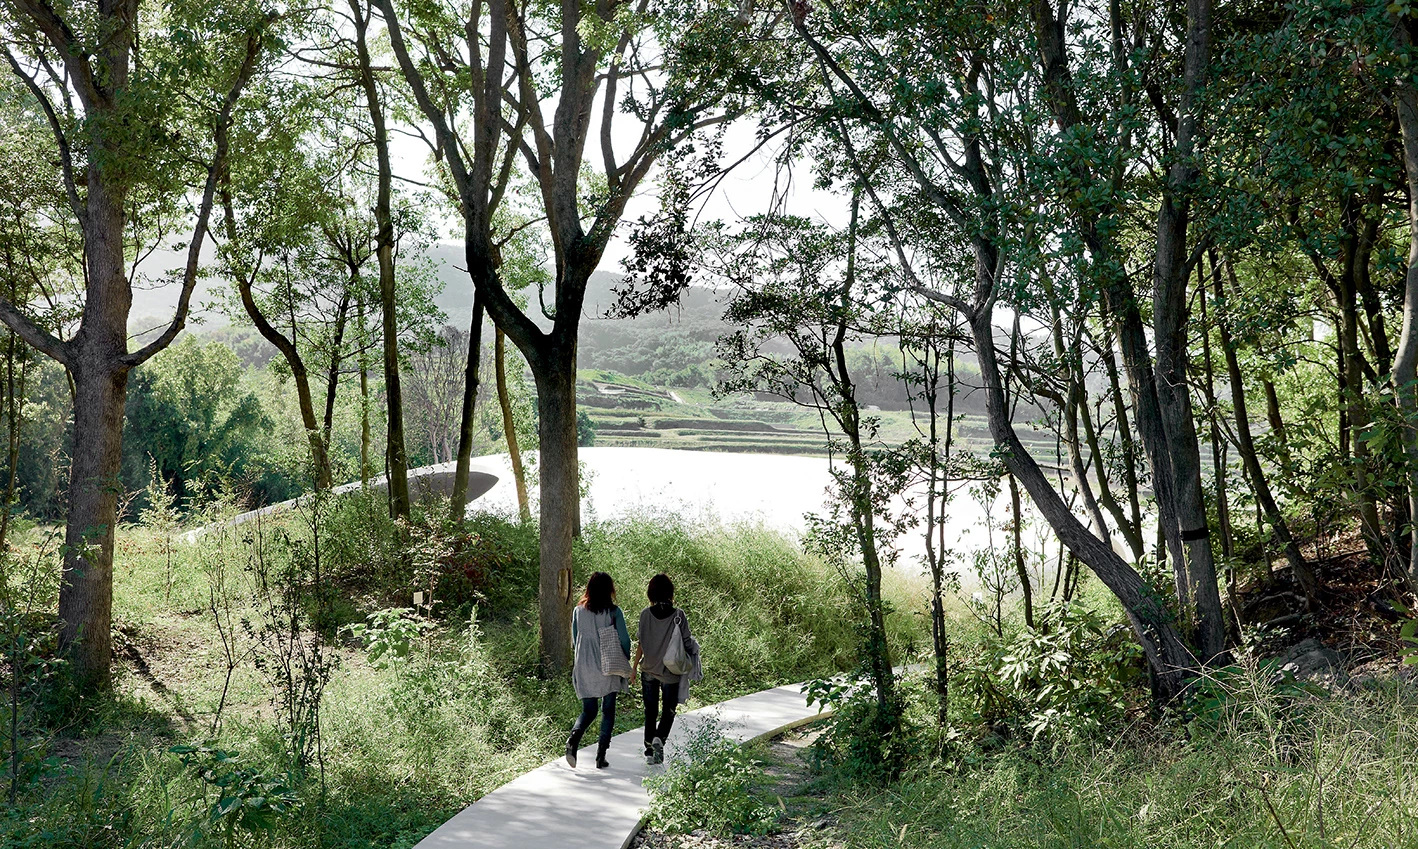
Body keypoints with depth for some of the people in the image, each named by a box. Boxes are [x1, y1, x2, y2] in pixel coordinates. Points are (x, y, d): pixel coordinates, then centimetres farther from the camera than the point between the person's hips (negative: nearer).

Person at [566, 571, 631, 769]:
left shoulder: (578, 611, 1)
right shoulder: (613, 612, -8)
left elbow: (575, 640, 9)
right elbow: (624, 639, -7)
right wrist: (625, 661, 8)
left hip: (584, 669, 3)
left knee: (588, 711, 13)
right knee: (608, 712, 10)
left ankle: (573, 738, -16)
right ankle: (601, 756, 5)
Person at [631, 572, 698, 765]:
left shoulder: (646, 614, -7)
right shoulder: (678, 615, -12)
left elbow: (641, 644, -4)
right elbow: (686, 643, -8)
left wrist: (634, 666, 6)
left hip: (649, 671, 2)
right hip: (670, 671, -2)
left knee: (650, 712, 13)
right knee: (669, 710, 13)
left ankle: (649, 751, 15)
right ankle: (659, 738, -11)